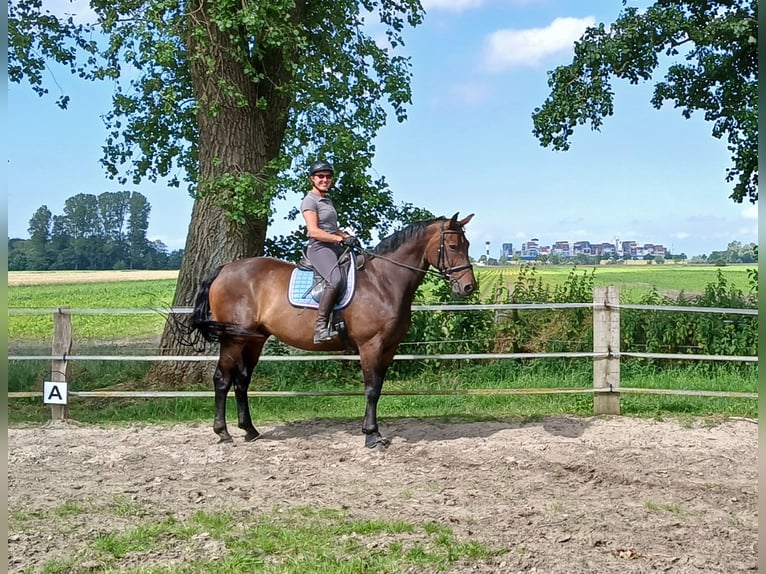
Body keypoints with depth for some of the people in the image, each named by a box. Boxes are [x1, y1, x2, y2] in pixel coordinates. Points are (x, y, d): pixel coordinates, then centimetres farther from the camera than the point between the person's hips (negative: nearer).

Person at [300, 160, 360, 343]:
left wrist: (348, 236, 11)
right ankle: (320, 327, -34)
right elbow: (313, 231, -15)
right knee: (336, 280, -33)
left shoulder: (328, 200, 23)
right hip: (319, 248, -10)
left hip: (335, 247, 10)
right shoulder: (310, 200, -4)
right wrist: (341, 239, -17)